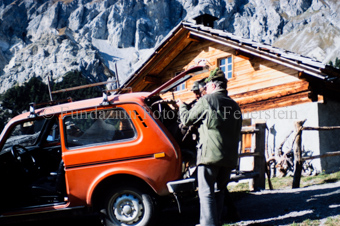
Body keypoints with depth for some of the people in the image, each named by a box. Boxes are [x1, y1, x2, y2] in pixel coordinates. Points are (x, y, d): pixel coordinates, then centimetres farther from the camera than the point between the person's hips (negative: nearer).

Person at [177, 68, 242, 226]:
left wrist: (182, 106, 21)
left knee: (206, 192, -4)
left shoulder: (207, 100, -2)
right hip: (230, 157, 7)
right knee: (219, 192, 16)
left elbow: (187, 119, 3)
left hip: (210, 153, -7)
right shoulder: (234, 105, 19)